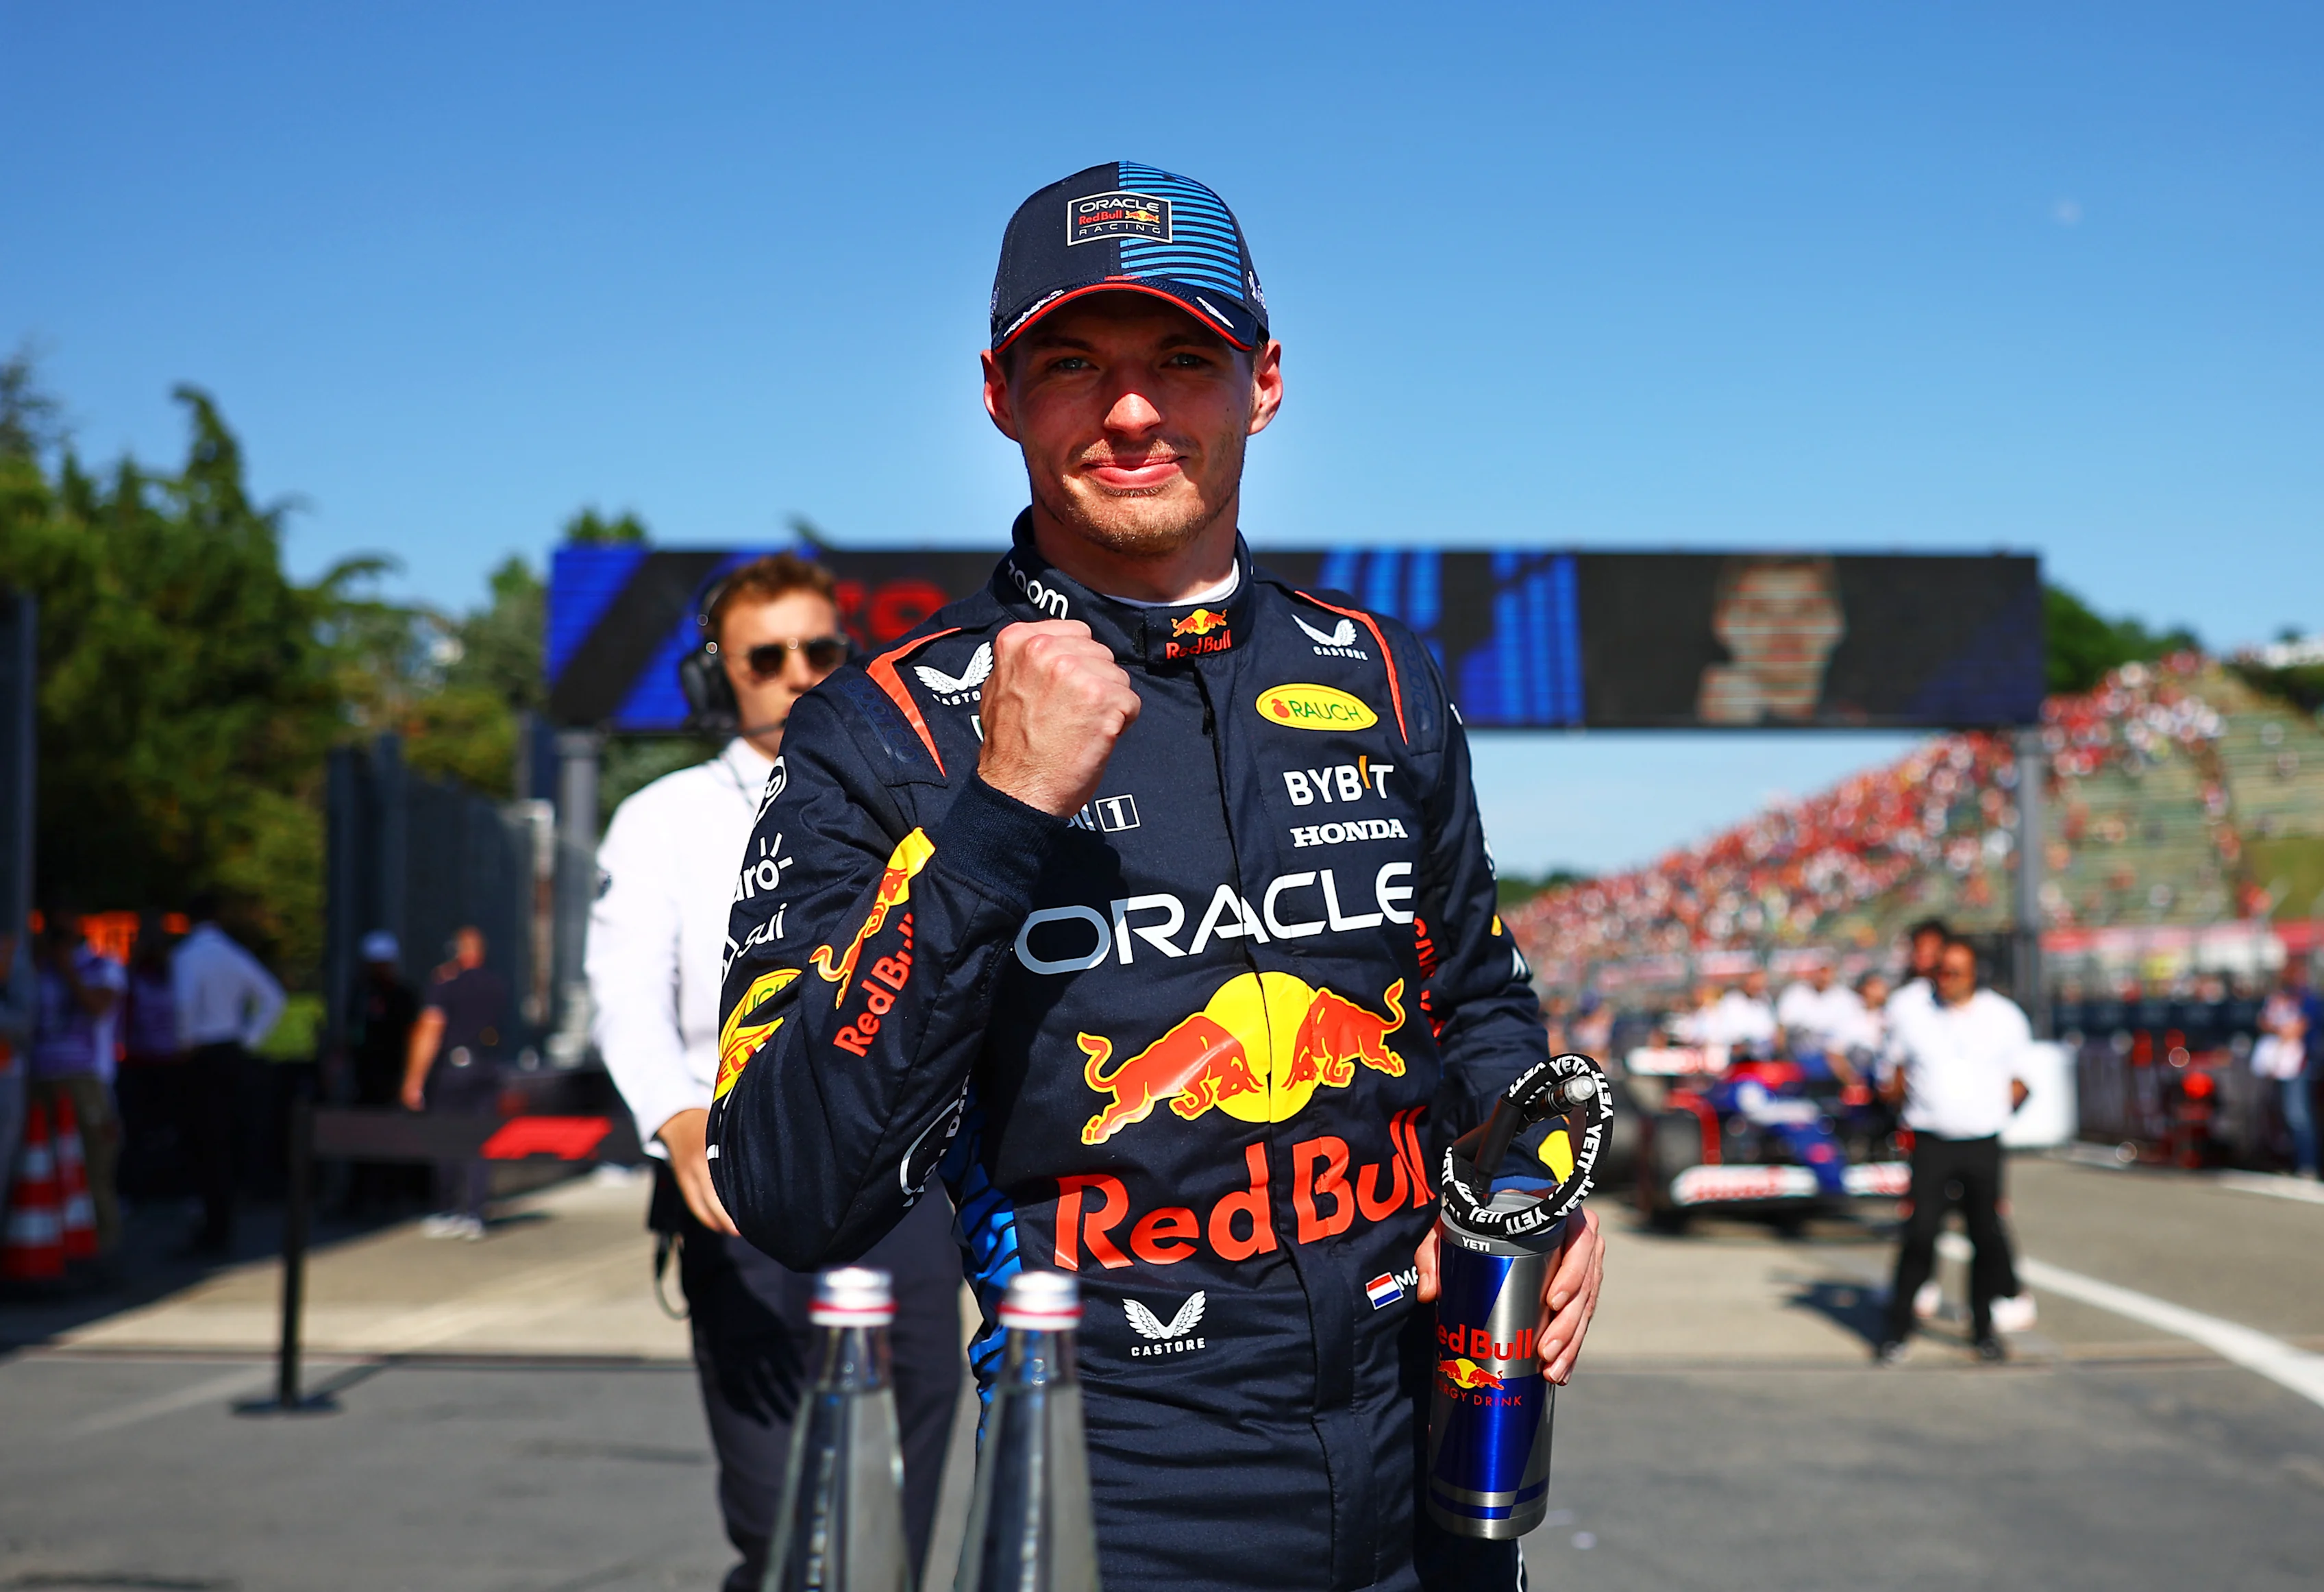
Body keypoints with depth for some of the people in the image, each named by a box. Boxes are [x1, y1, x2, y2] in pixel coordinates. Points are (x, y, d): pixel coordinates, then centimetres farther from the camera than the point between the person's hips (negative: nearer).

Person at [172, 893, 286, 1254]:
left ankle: (216, 1233, -3)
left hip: (204, 1058, -6)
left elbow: (185, 1000, -26)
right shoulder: (236, 955, 9)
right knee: (223, 1143, 15)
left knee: (209, 1145, -3)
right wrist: (250, 1039, 12)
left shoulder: (186, 955, -10)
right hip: (235, 1053, 6)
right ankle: (221, 1228, 21)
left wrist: (187, 1041, -11)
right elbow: (273, 998, 10)